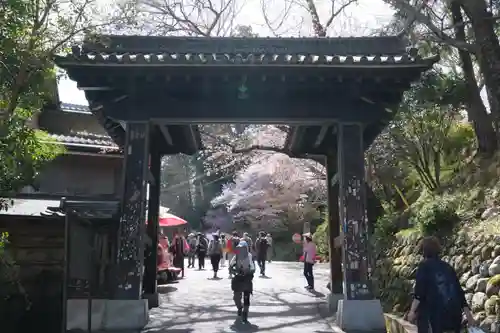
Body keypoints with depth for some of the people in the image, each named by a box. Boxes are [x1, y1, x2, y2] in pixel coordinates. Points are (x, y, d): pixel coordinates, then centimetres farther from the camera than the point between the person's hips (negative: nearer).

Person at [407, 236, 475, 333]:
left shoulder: (424, 266, -1)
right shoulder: (447, 267, 15)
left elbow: (419, 292, -10)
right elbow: (459, 290, 15)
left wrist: (412, 311, -6)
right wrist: (467, 313, 19)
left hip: (436, 312, -6)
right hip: (454, 310, 6)